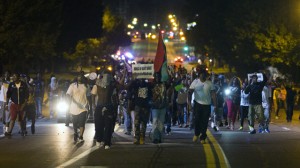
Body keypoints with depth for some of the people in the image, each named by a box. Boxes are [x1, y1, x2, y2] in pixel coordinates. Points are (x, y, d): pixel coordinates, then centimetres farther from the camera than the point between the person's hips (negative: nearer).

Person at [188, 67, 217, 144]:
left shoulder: (209, 83, 1)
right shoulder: (195, 82, 0)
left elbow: (213, 94, 1)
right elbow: (190, 92, -4)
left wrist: (215, 105, -5)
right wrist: (189, 101, -16)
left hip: (207, 104, 1)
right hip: (198, 103, -1)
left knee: (204, 122, 2)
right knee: (197, 119, -10)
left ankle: (202, 138, 12)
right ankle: (196, 134, 14)